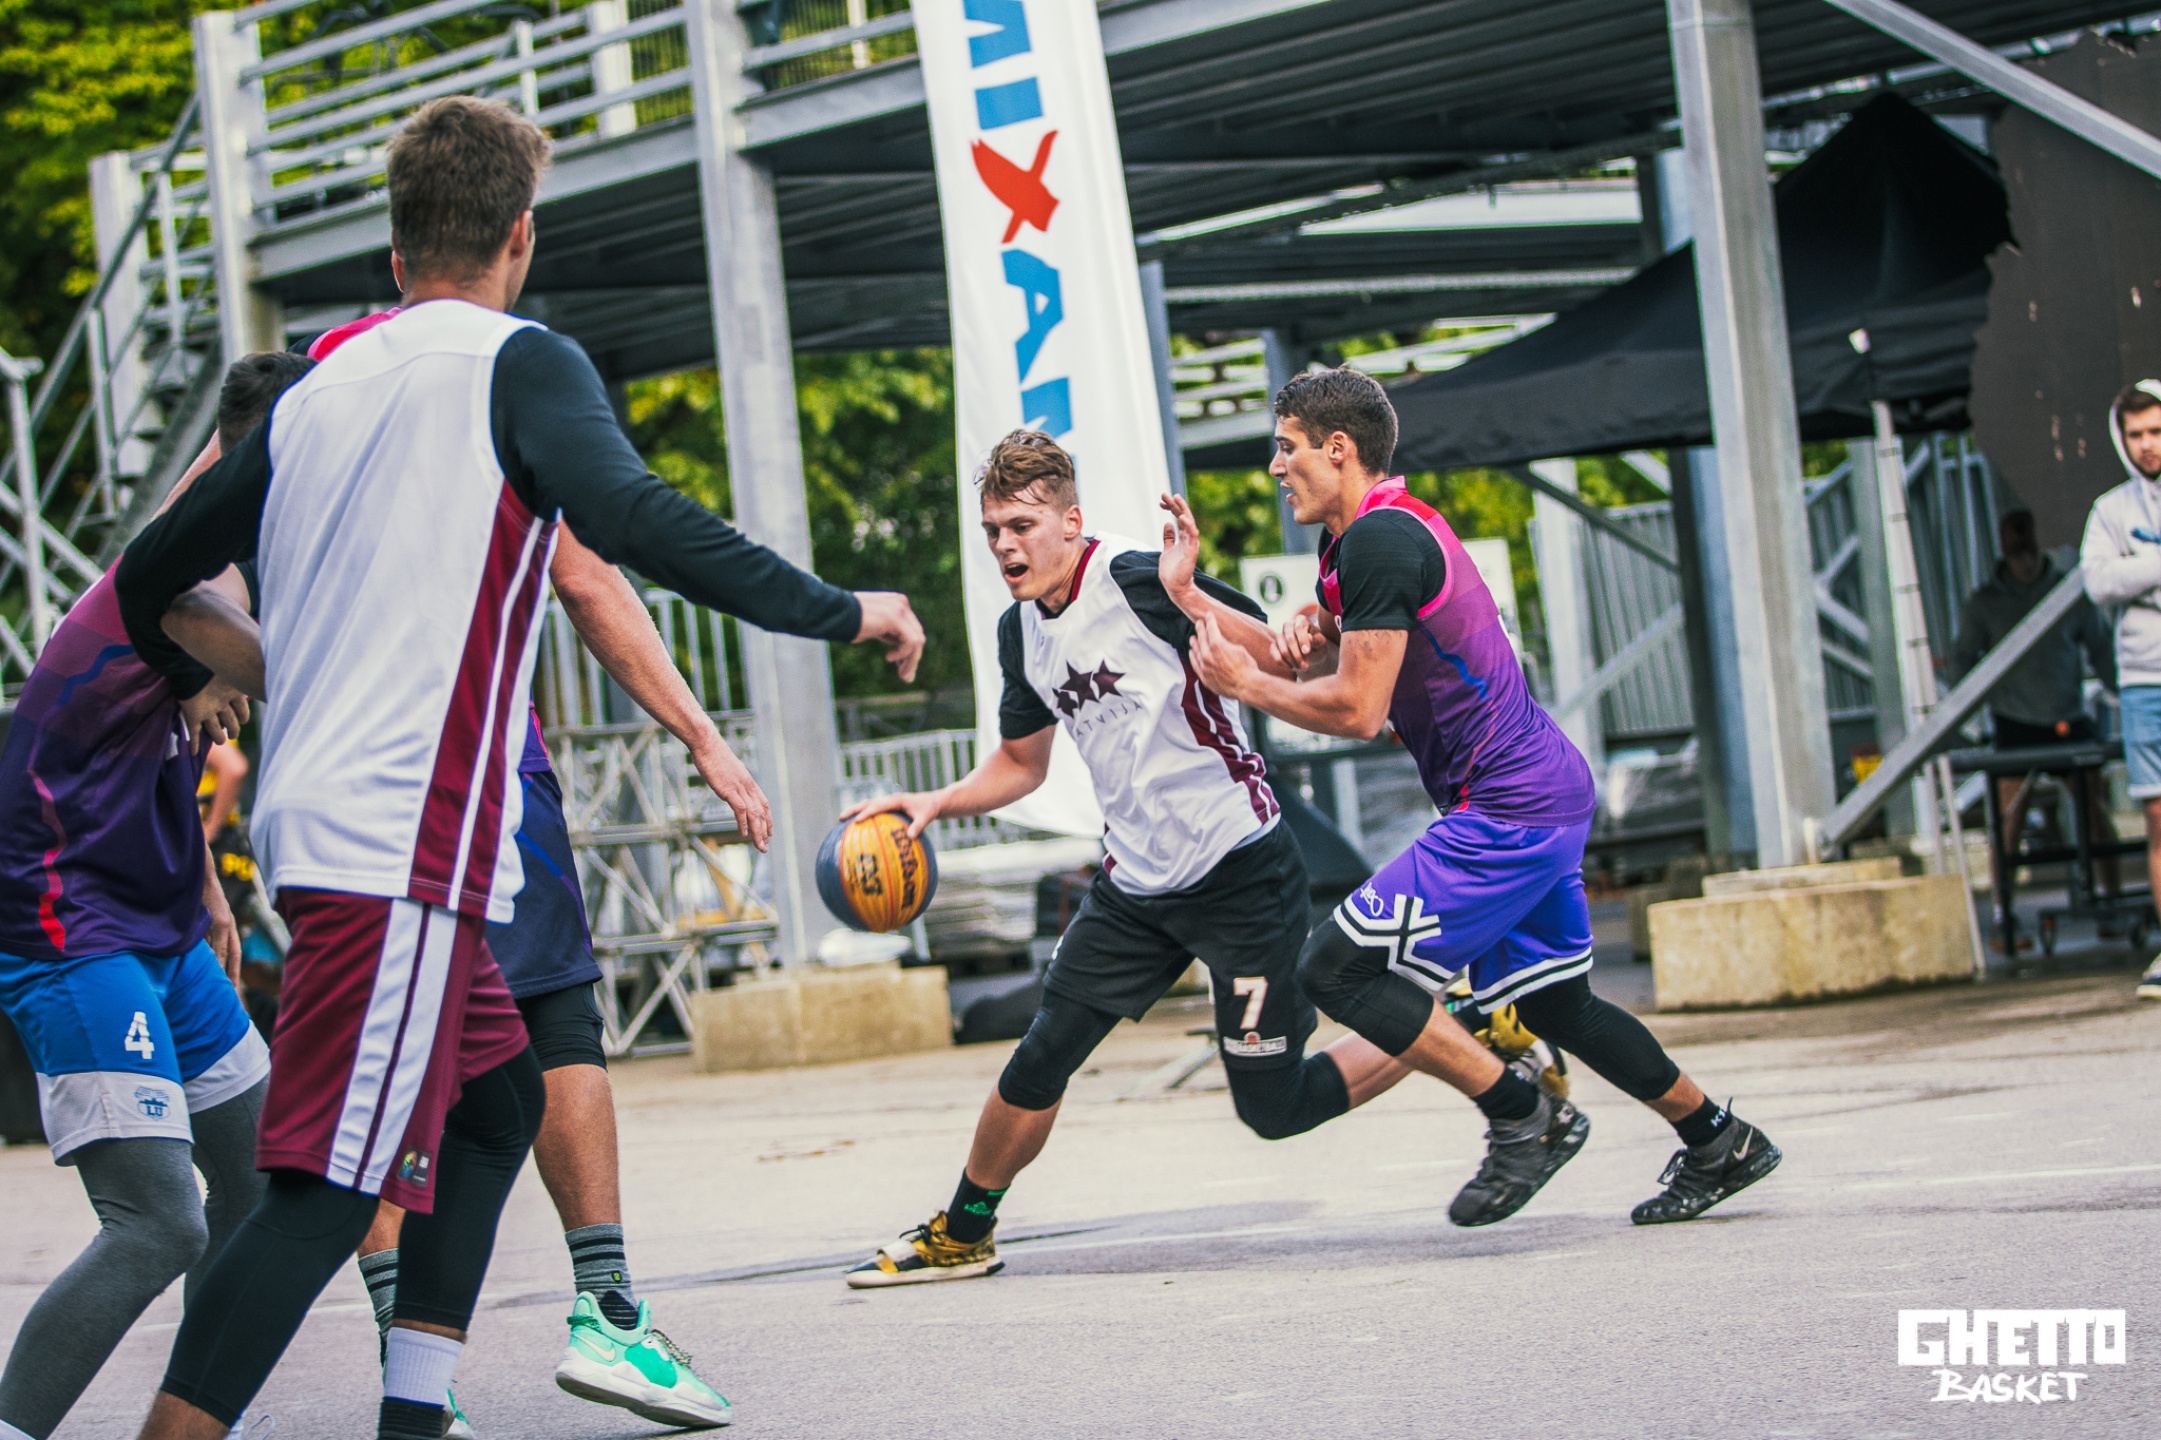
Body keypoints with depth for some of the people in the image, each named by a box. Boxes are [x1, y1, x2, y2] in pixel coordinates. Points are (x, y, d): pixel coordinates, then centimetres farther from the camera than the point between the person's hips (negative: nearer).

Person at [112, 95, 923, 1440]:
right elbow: (631, 517, -21)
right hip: (409, 840, -8)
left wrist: (192, 676, 45)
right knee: (333, 1182, -11)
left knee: (499, 1098, 21)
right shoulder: (520, 362, -3)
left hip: (315, 821, 8)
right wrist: (841, 610, -15)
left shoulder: (318, 391, 17)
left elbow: (149, 579, 23)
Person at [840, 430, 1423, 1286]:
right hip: (1136, 884, 7)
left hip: (1240, 870, -7)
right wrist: (935, 804, 7)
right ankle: (961, 1236, 21)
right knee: (1041, 1057, 3)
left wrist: (1189, 598, -36)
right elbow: (1021, 763, 23)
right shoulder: (1022, 631, 7)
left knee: (1273, 1107, -2)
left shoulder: (1134, 580, -16)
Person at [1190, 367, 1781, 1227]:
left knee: (1338, 969, -11)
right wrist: (1313, 644, 2)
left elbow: (1357, 710, -21)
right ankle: (1718, 1143, 29)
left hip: (1506, 814, -11)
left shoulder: (1379, 540, -17)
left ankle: (1523, 1119, -5)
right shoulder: (1375, 535, 15)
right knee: (1549, 1003, 21)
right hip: (1549, 794, 11)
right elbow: (1359, 677, 24)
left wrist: (1247, 683, -8)